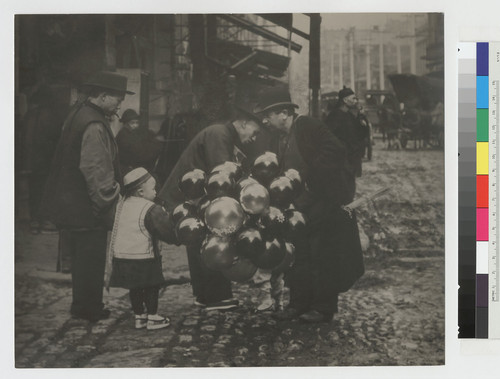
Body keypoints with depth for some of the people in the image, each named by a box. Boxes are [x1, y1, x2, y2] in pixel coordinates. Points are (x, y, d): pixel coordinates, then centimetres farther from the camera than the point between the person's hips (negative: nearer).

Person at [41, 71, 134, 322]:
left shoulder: (78, 114, 11)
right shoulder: (94, 125, -22)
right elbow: (95, 169, -26)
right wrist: (105, 201, -17)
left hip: (72, 204, 10)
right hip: (87, 208, -10)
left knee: (83, 258, 19)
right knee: (91, 259, 2)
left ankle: (84, 307, 30)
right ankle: (89, 309, 13)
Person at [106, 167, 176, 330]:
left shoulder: (122, 204, 7)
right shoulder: (151, 210, -16)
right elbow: (168, 233, -15)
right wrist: (166, 216, -1)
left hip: (121, 255, 7)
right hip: (143, 257, -7)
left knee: (135, 288, 17)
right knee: (151, 287, 8)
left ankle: (139, 316, 26)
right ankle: (152, 318, 15)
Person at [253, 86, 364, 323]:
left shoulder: (307, 126, -13)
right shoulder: (284, 139, 13)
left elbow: (335, 150, -23)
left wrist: (309, 175, -22)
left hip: (326, 203, -9)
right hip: (302, 209, 9)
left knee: (323, 256, 0)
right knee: (299, 254, 11)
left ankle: (324, 308, 10)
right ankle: (299, 303, 21)